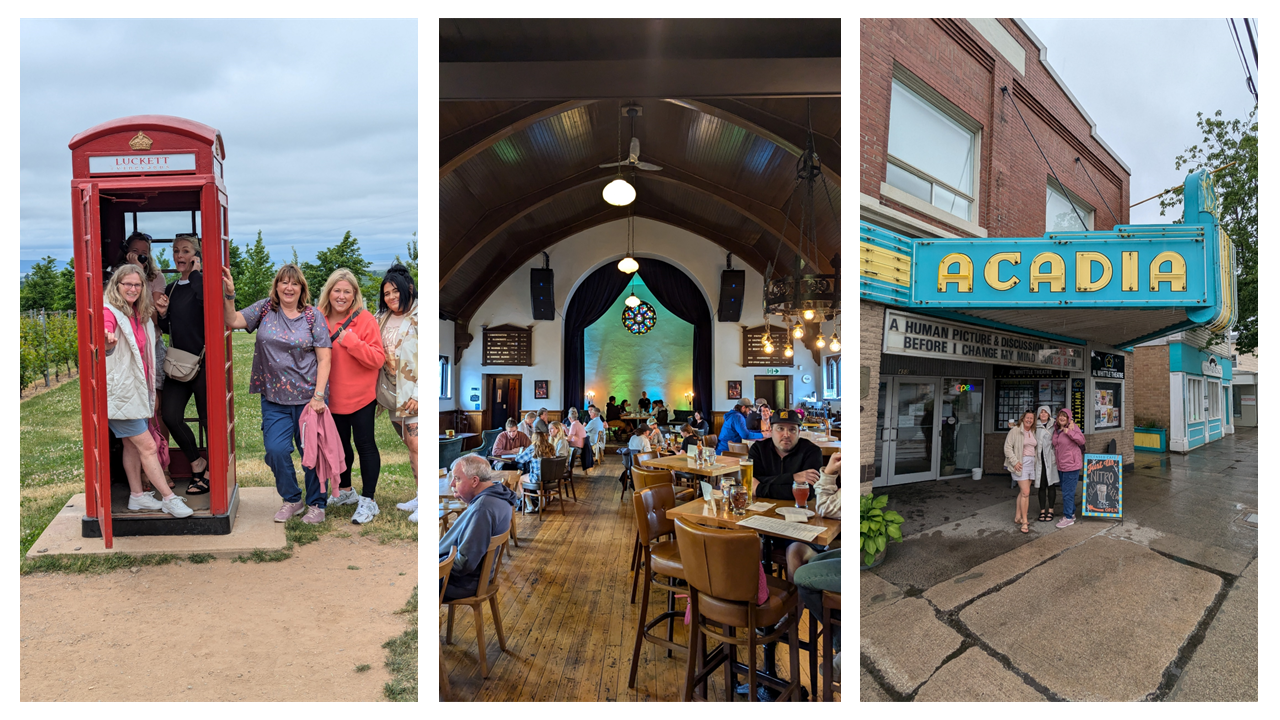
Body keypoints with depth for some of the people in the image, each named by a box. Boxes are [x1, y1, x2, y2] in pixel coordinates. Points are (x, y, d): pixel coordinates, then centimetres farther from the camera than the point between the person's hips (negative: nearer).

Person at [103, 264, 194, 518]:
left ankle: (137, 496, 25)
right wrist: (107, 342, -53)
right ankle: (169, 498, 0)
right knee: (147, 446, -6)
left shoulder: (140, 315, 11)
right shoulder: (109, 312, -14)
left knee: (132, 445, 16)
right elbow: (105, 344, -34)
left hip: (138, 389, 8)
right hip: (120, 391, -8)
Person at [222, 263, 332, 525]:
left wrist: (318, 396, -12)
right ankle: (292, 500, 20)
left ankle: (316, 504, 24)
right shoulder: (265, 309, 6)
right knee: (276, 449, -4)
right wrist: (229, 295, -17)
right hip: (275, 398, 2)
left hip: (308, 397, -2)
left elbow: (324, 358, -5)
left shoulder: (313, 316, -2)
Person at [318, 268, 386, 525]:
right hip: (333, 396, 6)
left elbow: (378, 359, -19)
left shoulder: (365, 320, -14)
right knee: (340, 443, 19)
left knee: (364, 444, 1)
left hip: (360, 396, -6)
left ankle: (368, 500, 12)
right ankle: (345, 491, 38)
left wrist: (351, 341, -29)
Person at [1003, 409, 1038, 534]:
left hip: (1031, 463, 7)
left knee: (1023, 492, 9)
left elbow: (1034, 448, 21)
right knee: (1025, 492, -12)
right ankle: (1024, 522, -6)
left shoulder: (1033, 432, 13)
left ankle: (1017, 517, 19)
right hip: (1021, 463, -7)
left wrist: (1036, 461, 8)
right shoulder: (1015, 430, -7)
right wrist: (1015, 461, -16)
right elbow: (1008, 447, -10)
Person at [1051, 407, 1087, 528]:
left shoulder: (1073, 427, -11)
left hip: (1071, 465, -8)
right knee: (1067, 491, 18)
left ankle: (1068, 518, 4)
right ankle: (1071, 513, 31)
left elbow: (1082, 440, -22)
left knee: (1068, 492, -4)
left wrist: (1069, 432, -29)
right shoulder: (1056, 429, 9)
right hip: (1061, 466, 8)